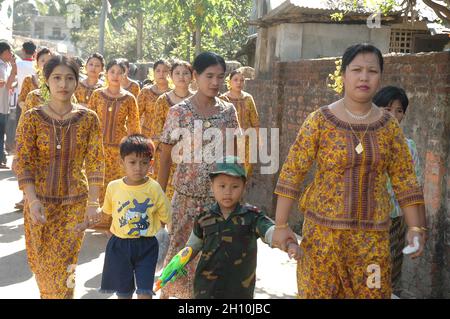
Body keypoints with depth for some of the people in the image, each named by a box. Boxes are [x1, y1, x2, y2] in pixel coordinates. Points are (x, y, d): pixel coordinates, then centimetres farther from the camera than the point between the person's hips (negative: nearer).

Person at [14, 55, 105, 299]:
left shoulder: (88, 119, -4)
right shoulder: (31, 118, -6)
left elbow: (95, 163, -3)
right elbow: (22, 162, -8)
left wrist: (93, 203, -9)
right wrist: (32, 201, -19)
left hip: (75, 202, 0)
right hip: (40, 202, 1)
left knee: (63, 267, -1)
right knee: (42, 264, 13)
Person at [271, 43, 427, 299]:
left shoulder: (389, 126, 2)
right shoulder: (320, 120, -6)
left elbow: (404, 178, 6)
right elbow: (292, 172, -7)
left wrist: (416, 227, 0)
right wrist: (281, 225, -10)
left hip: (373, 234, 2)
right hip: (324, 229, -2)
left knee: (371, 293, 6)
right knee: (319, 292, 6)